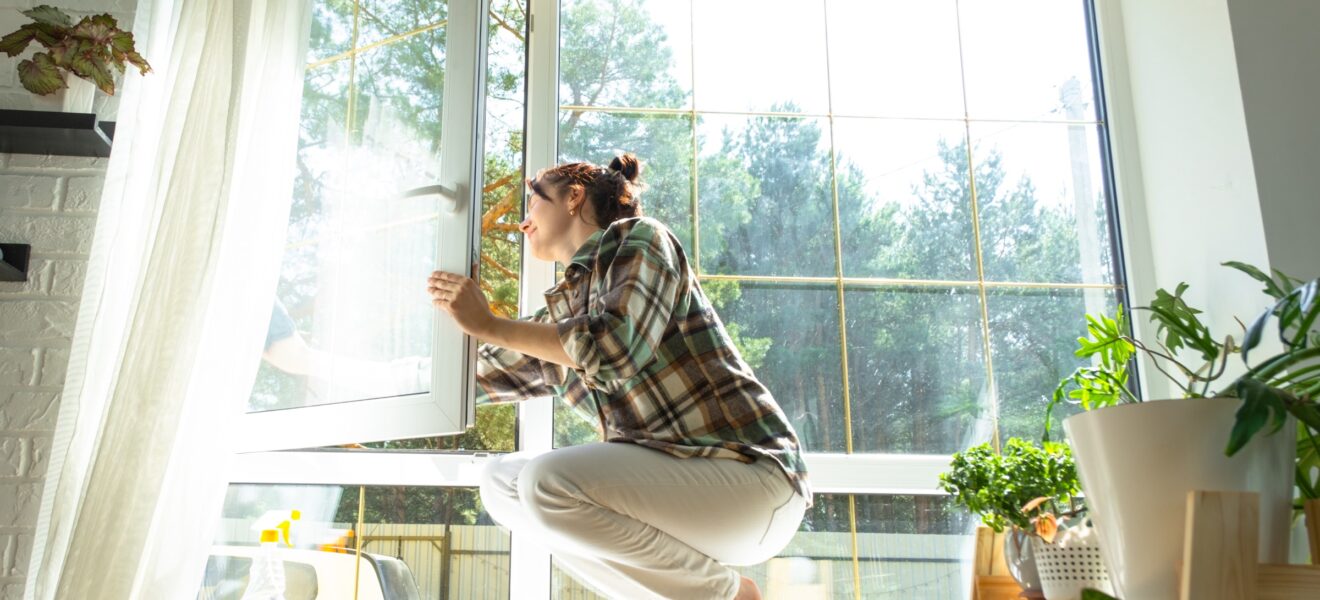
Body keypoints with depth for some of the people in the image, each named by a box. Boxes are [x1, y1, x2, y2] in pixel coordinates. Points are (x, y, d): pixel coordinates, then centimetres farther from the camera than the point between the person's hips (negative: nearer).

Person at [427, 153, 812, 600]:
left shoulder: (638, 238, -3)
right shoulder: (562, 311, 16)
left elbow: (617, 348, -21)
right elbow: (472, 376, 24)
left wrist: (489, 325, -13)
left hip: (747, 470, -8)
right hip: (665, 476, 8)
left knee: (549, 483, -26)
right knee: (501, 481, 3)